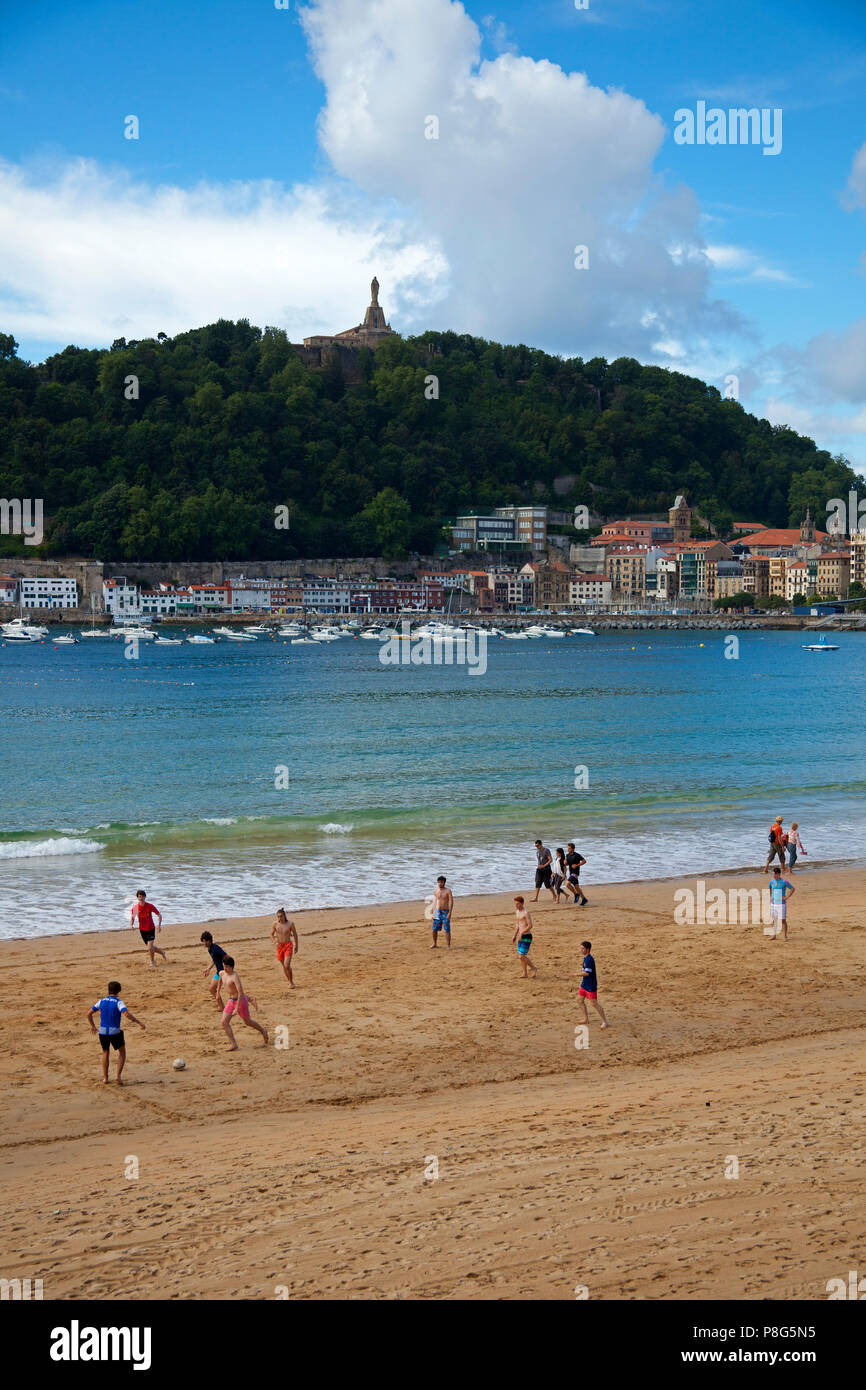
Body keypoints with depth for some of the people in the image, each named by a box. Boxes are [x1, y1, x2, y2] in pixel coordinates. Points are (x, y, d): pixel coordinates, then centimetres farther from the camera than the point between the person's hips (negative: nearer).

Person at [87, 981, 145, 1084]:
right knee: (122, 1052, 17)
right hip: (115, 1032, -4)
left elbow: (89, 1013, 11)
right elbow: (127, 1014, -25)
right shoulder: (119, 1002, -9)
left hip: (102, 1032, 4)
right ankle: (118, 1075, 4)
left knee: (105, 1053, 25)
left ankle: (105, 1077, 25)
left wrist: (92, 1026, 24)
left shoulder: (101, 1001, 5)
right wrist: (139, 1022, -18)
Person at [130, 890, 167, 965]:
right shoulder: (135, 907, -7)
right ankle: (162, 953, 38)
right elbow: (132, 918, 4)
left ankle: (152, 961, 12)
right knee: (150, 948, 11)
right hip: (142, 930, 3)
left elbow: (159, 915, -4)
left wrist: (159, 925, -17)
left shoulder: (150, 906, -12)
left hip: (151, 929, -3)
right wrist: (131, 925, -18)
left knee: (150, 948, -14)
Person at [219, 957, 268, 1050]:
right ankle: (233, 1045, -4)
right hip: (230, 1001, 7)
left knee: (247, 1022, 12)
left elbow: (241, 993, -28)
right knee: (224, 1022, -8)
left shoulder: (235, 976, -25)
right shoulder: (222, 974, -1)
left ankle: (263, 1031, 39)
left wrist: (236, 1008, -30)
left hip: (240, 1001, -7)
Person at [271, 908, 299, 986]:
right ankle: (290, 982, 31)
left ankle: (291, 982, 1)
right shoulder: (275, 924, -5)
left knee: (287, 965, -17)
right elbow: (271, 935, 6)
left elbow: (295, 935, 4)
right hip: (279, 946, 3)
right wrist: (275, 942, -13)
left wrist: (296, 946, 12)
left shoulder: (290, 924, -9)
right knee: (284, 965, 14)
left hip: (288, 945, -3)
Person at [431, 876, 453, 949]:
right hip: (437, 912, 4)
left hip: (445, 912, -4)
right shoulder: (435, 891, 6)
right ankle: (435, 944, 24)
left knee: (447, 930, -6)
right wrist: (433, 912, 12)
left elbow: (451, 902, -11)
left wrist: (450, 913, -17)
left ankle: (448, 946, 0)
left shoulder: (448, 891, -8)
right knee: (434, 929, 6)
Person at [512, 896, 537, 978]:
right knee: (521, 956, 11)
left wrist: (522, 932, -25)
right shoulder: (517, 911, 12)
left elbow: (530, 926, -20)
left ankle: (533, 968, 7)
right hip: (521, 937, 9)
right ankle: (524, 973, 19)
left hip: (527, 937, -9)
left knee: (522, 956, -10)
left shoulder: (526, 912, -16)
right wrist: (514, 935, 20)